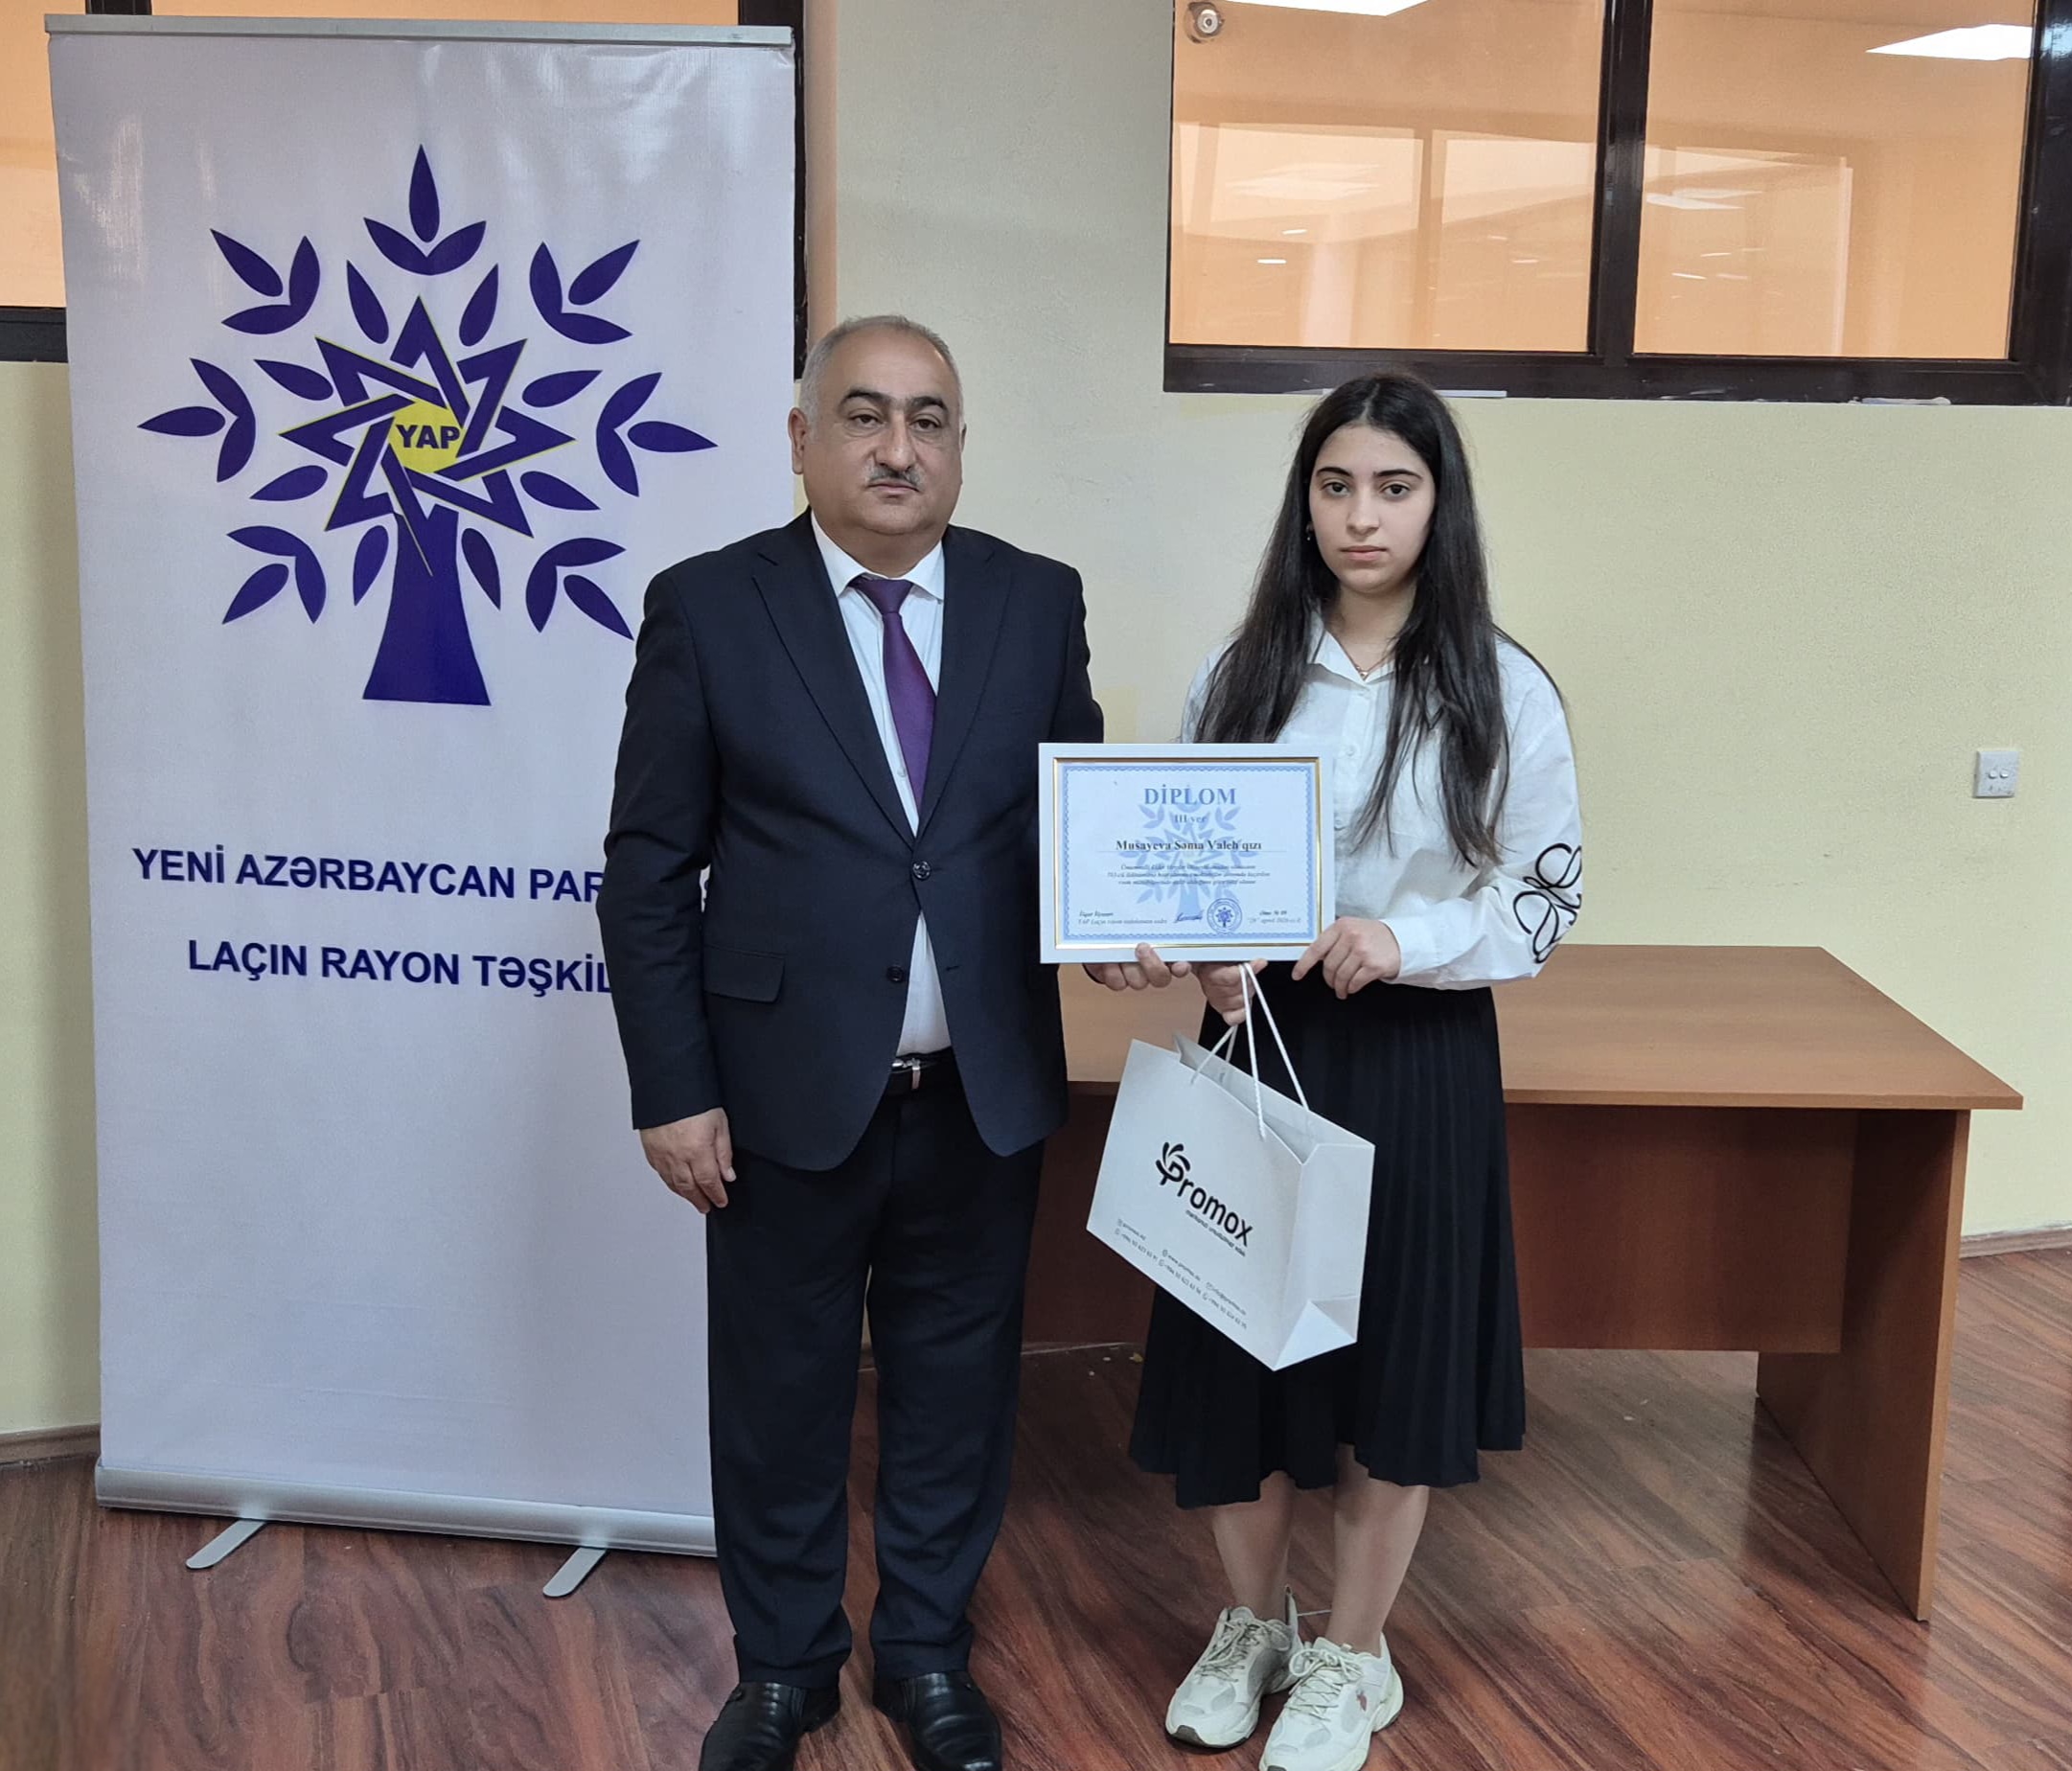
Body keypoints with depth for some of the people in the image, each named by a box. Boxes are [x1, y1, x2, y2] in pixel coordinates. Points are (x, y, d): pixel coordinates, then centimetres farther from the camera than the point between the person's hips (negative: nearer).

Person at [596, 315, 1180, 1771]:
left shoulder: (1039, 602, 2)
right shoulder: (708, 608, -5)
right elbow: (648, 870, -4)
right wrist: (672, 1091, -7)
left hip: (986, 1093, 2)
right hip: (788, 1093, -2)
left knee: (959, 1382, 16)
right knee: (781, 1392, 14)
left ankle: (929, 1649, 38)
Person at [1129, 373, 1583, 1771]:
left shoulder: (1503, 693, -5)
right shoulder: (1241, 677, 2)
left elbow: (1546, 896, -3)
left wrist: (1407, 940, -20)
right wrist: (1206, 955, -12)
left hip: (1419, 1058, -2)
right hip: (1255, 1042, 2)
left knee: (1394, 1358, 8)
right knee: (1240, 1338, 10)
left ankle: (1353, 1657, 29)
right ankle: (1252, 1624, 34)